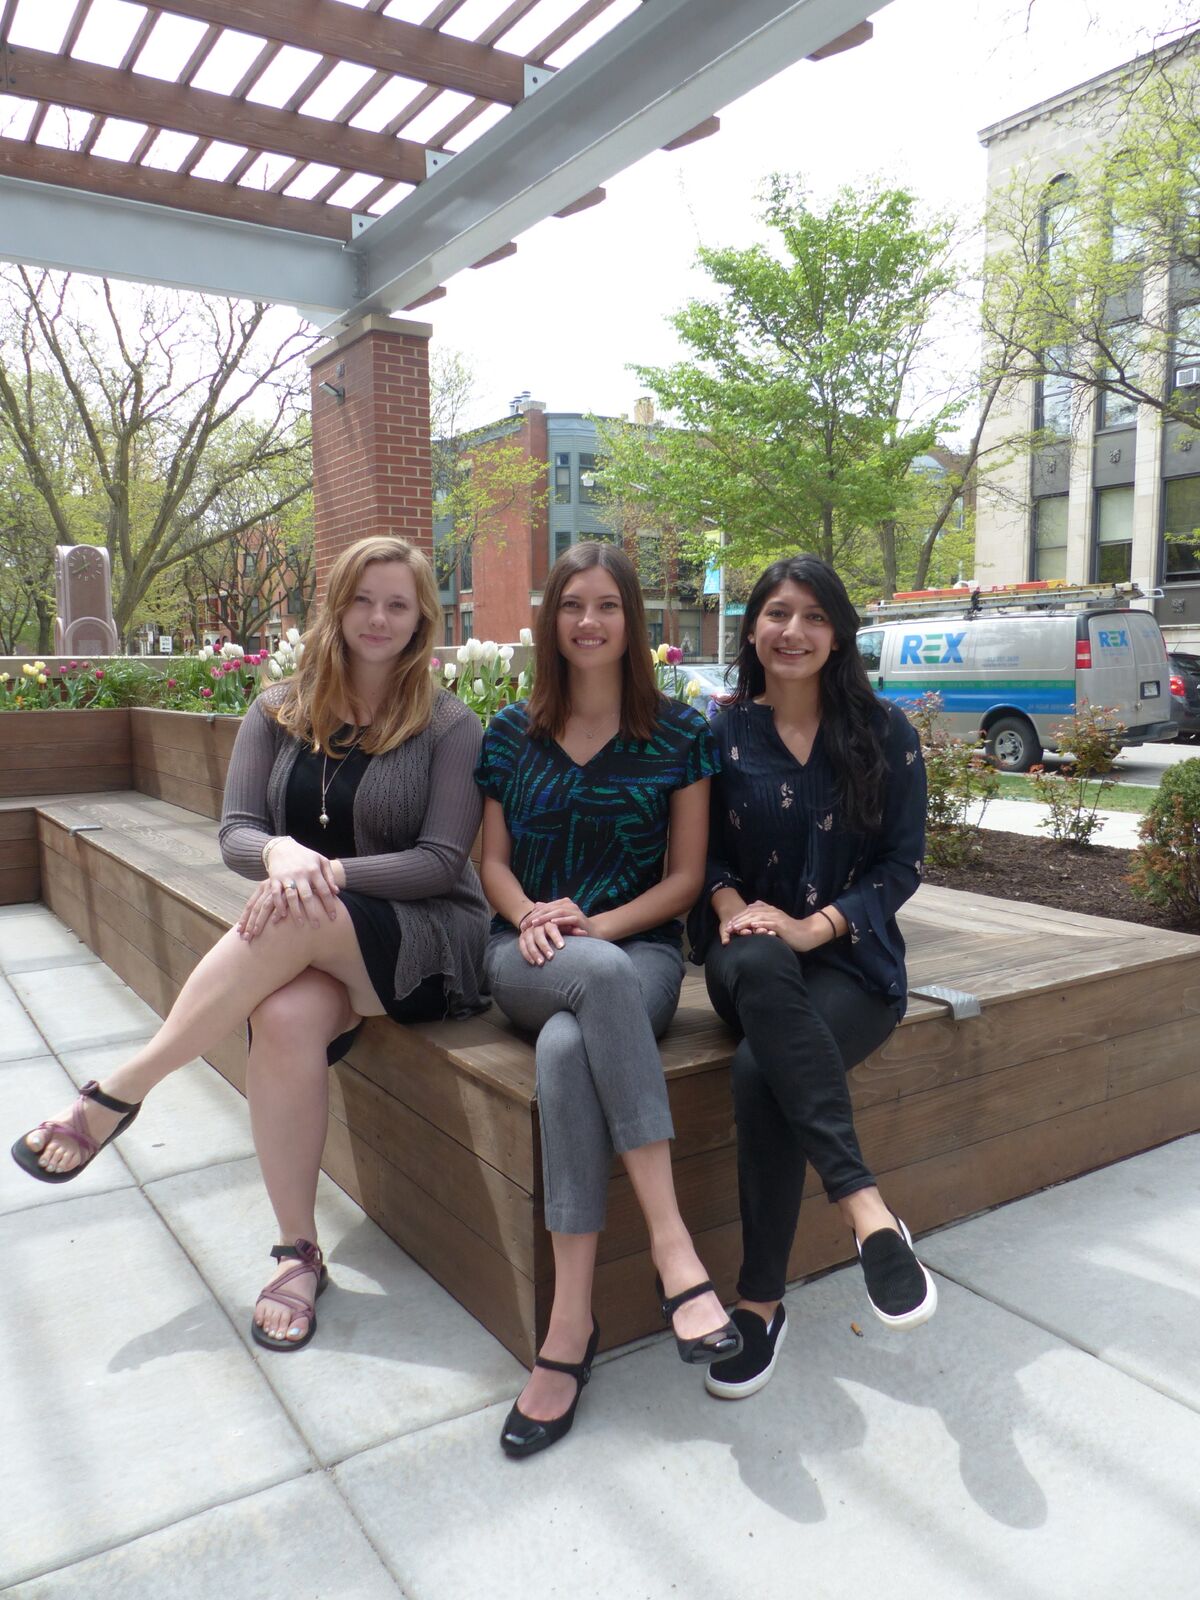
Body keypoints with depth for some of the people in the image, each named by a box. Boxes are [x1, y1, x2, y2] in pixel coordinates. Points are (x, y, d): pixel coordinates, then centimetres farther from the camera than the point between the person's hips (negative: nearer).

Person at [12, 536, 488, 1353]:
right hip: (304, 942, 3)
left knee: (295, 920, -34)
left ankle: (118, 1093, -18)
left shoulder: (449, 726, -2)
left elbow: (441, 861, -9)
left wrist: (330, 874, -24)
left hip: (425, 938, -3)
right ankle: (300, 1254, -14)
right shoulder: (280, 712, 9)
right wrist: (279, 851, -23)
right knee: (286, 1019, -32)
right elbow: (235, 832, 1)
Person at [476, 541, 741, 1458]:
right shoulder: (512, 732, 11)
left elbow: (686, 877, 2)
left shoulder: (680, 734, 5)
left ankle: (571, 1324, -29)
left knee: (568, 1050, -36)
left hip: (639, 949, -1)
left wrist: (596, 924, -13)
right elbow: (494, 859, 13)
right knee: (602, 976, -37)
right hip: (527, 959, 1)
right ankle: (673, 1246, -36)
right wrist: (529, 915, -10)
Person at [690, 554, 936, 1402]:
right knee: (759, 964, -38)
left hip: (853, 959, -1)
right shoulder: (721, 733, 6)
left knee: (760, 1070, -33)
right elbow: (701, 851, 8)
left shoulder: (884, 731, 3)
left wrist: (815, 925, -15)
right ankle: (867, 1208, -39)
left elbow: (904, 862, 0)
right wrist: (732, 904, -15)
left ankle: (762, 1302, -18)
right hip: (748, 955, 1)